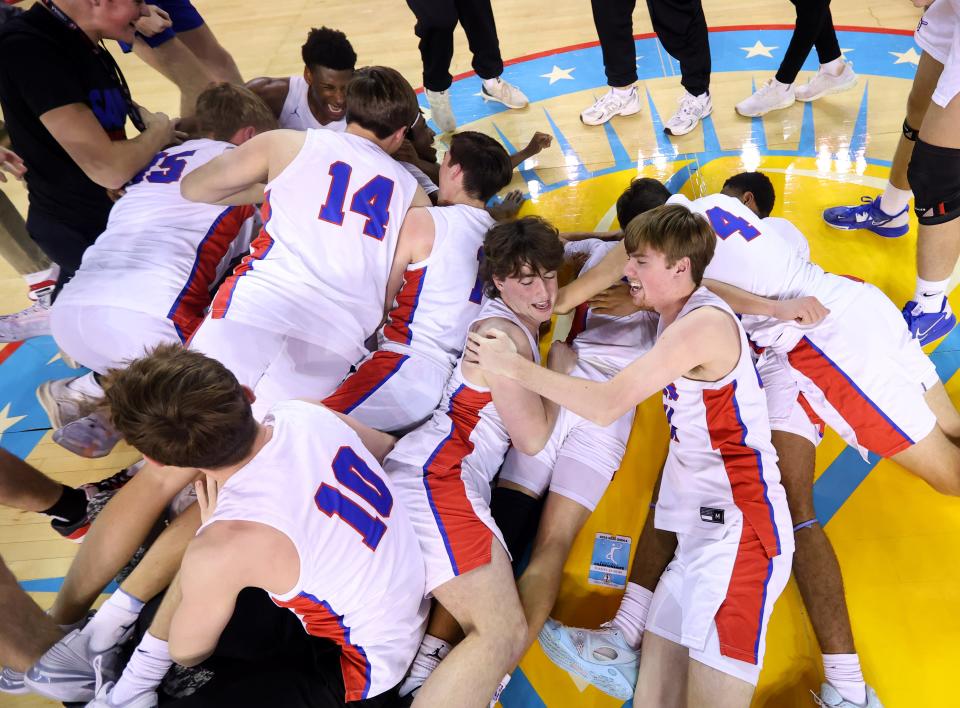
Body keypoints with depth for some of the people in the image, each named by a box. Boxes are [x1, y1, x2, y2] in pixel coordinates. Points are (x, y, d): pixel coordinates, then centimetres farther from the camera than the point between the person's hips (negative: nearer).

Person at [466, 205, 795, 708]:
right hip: (704, 531, 10)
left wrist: (512, 365, -15)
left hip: (740, 531, -9)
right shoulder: (678, 319, 12)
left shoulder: (704, 323, -17)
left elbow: (605, 405, -22)